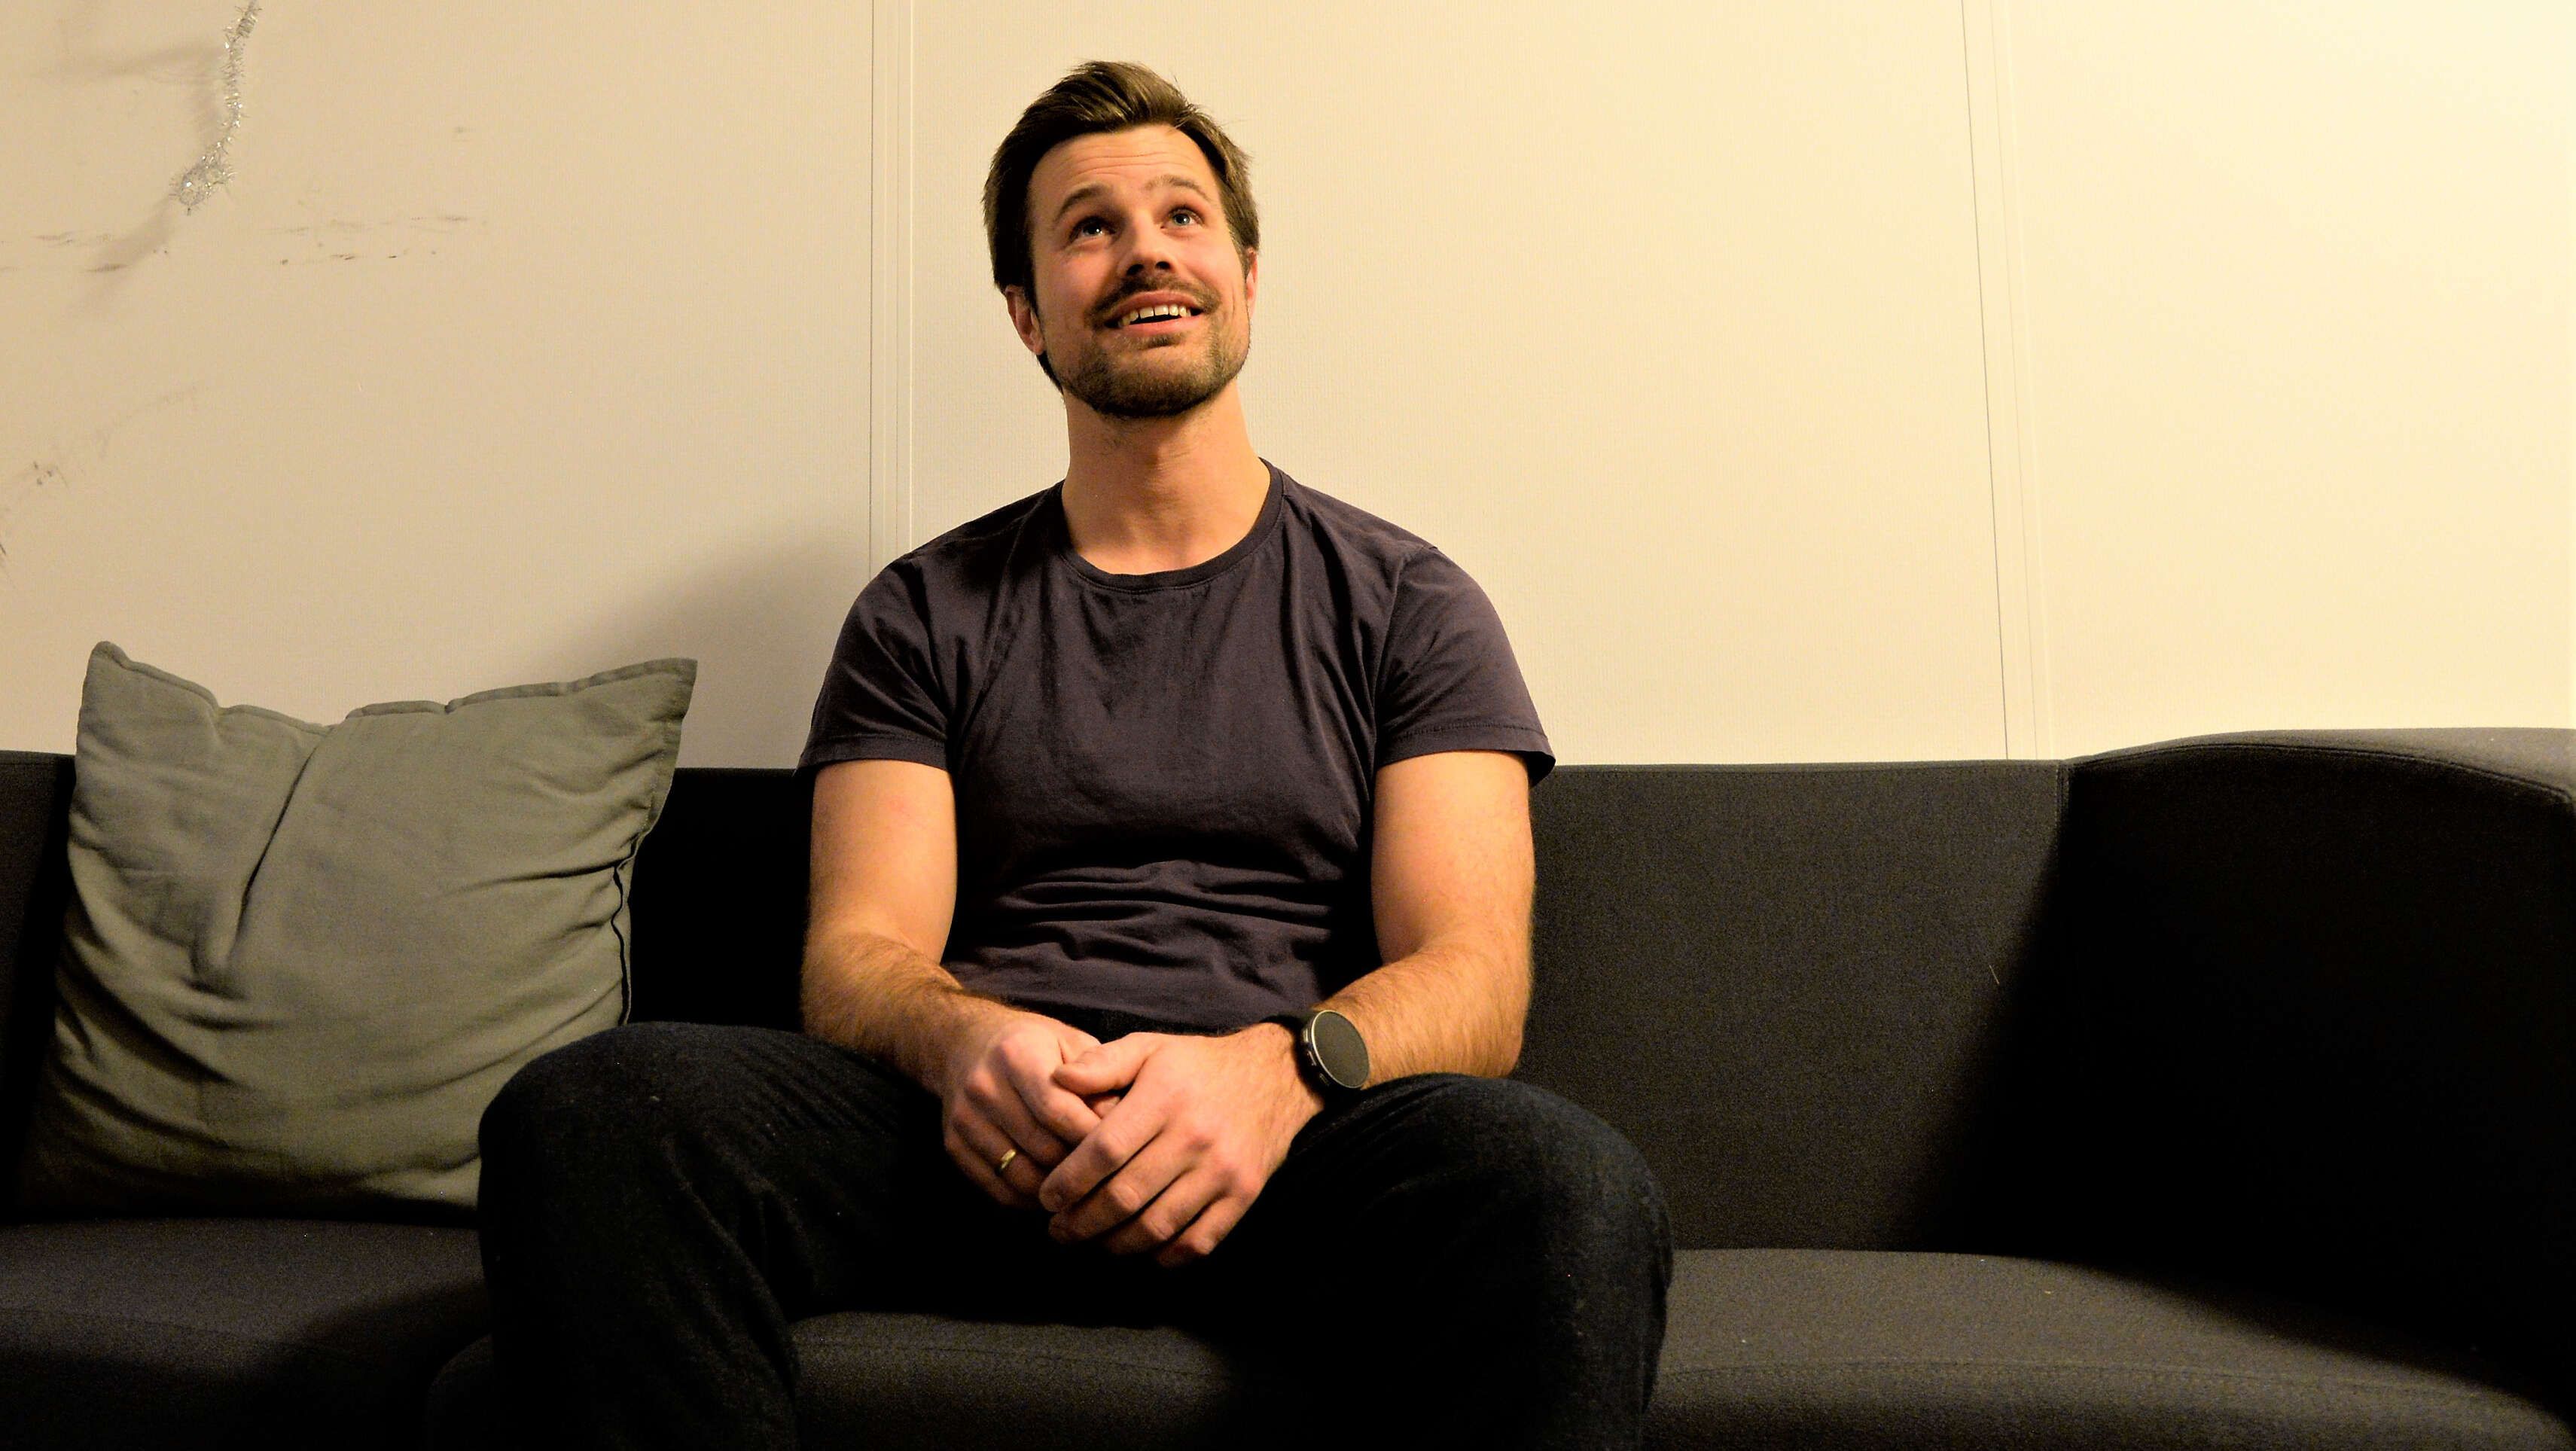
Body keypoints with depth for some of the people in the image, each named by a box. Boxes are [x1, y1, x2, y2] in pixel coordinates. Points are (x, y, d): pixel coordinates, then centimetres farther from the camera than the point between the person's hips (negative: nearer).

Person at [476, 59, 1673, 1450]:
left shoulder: (1405, 603, 12)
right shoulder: (923, 615, 16)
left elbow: (1472, 977, 2)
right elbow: (858, 951, 5)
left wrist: (1280, 1067, -22)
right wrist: (967, 1040, -21)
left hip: (1301, 1133, -1)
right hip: (983, 1132, 2)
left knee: (1567, 1183, -35)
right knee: (584, 1109, -27)